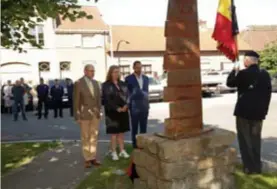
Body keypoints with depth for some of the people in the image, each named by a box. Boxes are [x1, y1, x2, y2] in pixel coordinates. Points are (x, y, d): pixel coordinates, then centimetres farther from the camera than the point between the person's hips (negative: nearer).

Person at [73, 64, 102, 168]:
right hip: (84, 114, -5)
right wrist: (77, 116, -10)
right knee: (86, 137, 3)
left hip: (95, 113, 5)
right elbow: (76, 101, -8)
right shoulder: (78, 83, -9)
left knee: (94, 136, 8)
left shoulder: (95, 82, 7)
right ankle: (87, 159, 13)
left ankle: (93, 158, 17)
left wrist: (99, 110, 8)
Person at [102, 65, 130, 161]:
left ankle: (122, 151, 18)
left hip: (123, 111, 4)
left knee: (121, 132, 10)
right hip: (112, 112, -4)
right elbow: (107, 99, -10)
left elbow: (127, 96, 5)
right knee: (114, 133, 0)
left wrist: (125, 105, -13)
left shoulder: (123, 84, 12)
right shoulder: (106, 85, -3)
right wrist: (117, 108, -16)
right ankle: (114, 152, 8)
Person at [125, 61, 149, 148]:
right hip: (134, 106, -4)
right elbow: (127, 92, -2)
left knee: (144, 127, 8)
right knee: (134, 127, 4)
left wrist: (146, 101, 9)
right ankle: (135, 145, 11)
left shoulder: (146, 78, 11)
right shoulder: (129, 78, -3)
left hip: (144, 106, 4)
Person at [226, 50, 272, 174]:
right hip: (258, 112, 5)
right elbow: (268, 94, 7)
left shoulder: (243, 74, -14)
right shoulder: (265, 74, 3)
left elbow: (229, 83, 1)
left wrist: (234, 71, 14)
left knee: (245, 139, 6)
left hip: (244, 111, -5)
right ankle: (257, 166, 20)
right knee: (255, 138, 15)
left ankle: (249, 167, 7)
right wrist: (264, 111, 14)